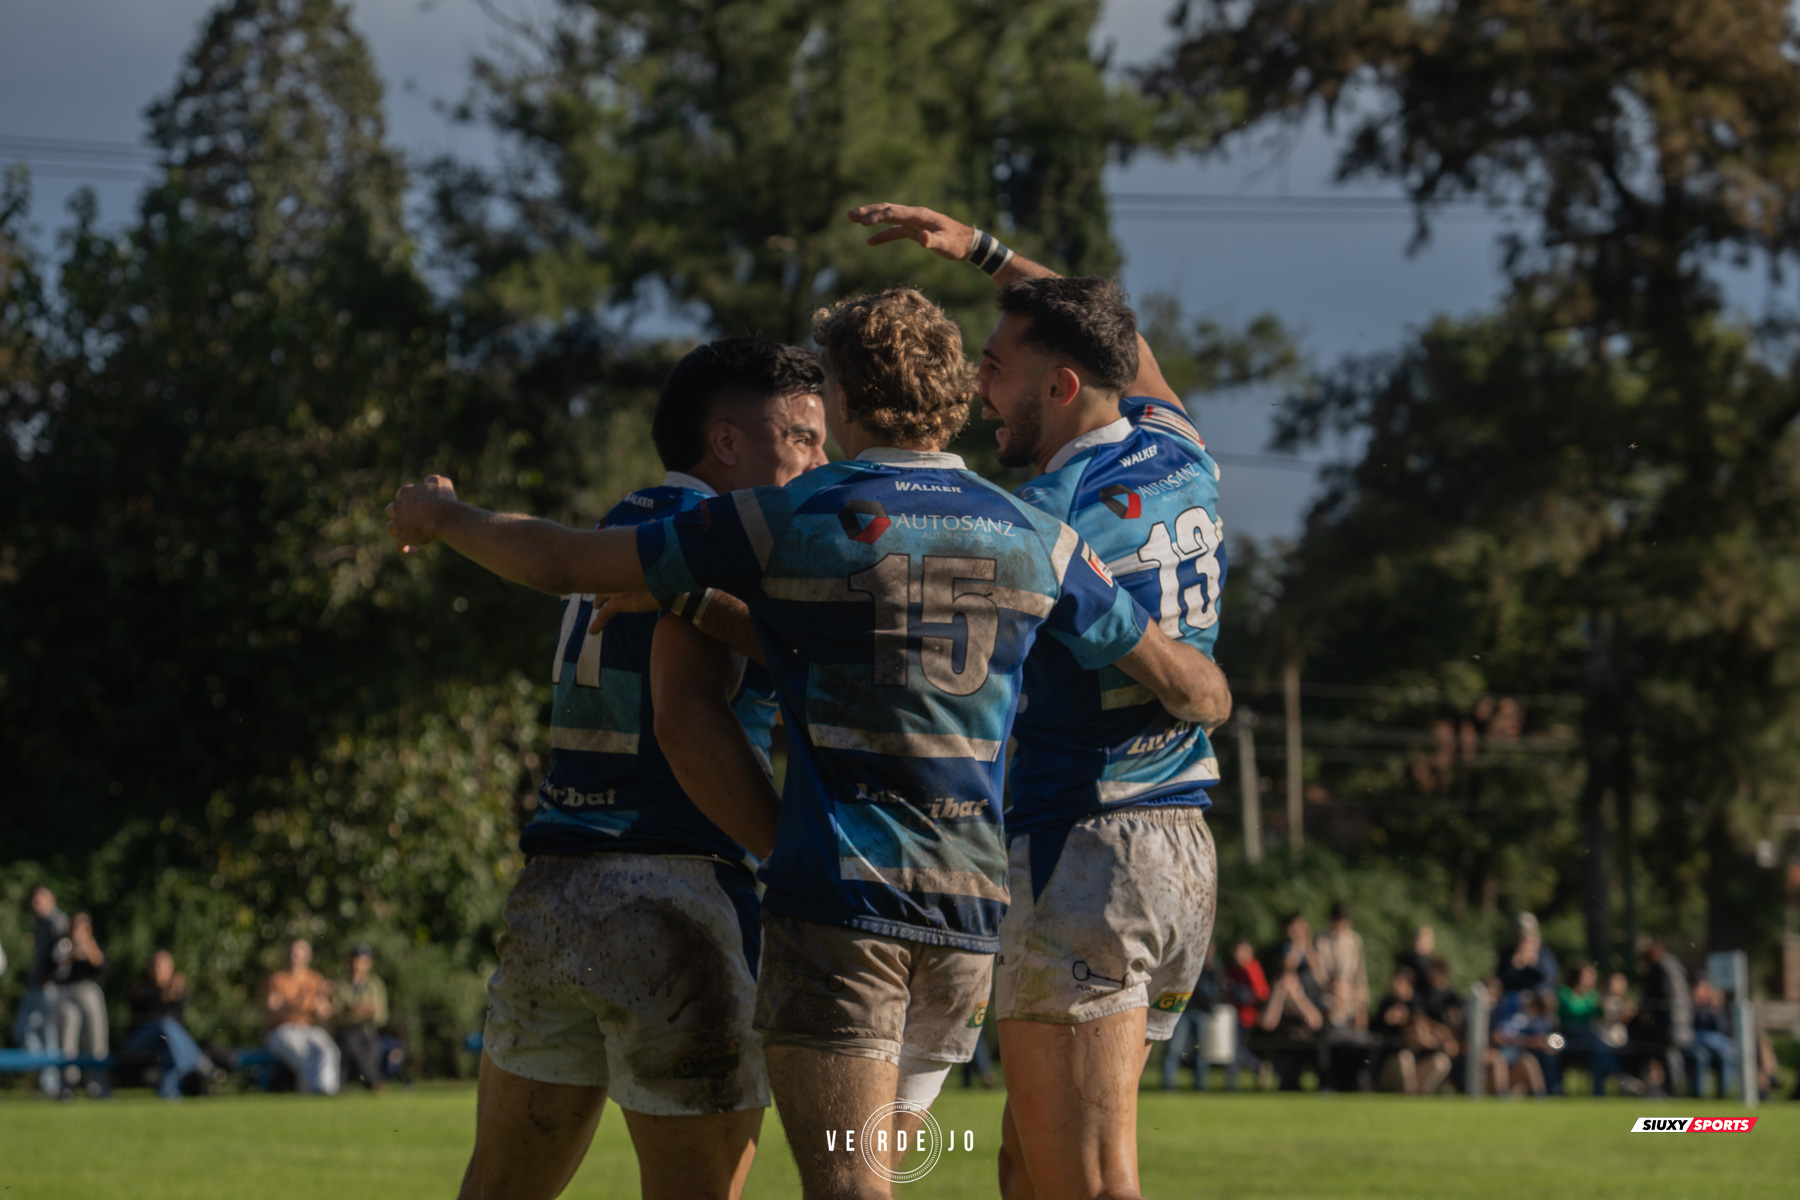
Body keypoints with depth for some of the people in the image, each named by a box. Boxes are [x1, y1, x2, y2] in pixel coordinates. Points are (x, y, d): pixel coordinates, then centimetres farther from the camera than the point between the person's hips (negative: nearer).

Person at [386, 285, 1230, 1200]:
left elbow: (559, 562, 1)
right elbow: (1196, 692, 11)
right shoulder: (1036, 540, 6)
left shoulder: (794, 519, -4)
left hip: (838, 896, -5)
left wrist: (442, 516, 20)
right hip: (969, 913, 5)